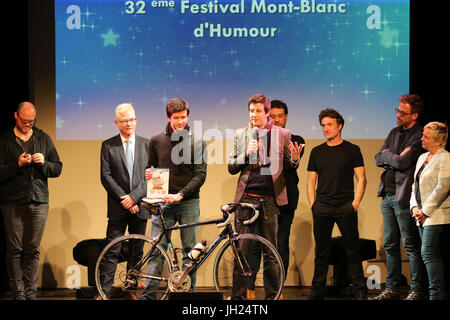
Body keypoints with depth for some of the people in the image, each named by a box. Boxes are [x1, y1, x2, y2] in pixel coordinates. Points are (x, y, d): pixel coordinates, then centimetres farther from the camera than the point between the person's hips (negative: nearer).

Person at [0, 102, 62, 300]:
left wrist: (44, 163, -6)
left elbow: (58, 169, 13)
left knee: (33, 250, 2)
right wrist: (17, 165, -14)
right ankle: (17, 292, 2)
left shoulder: (44, 139, 13)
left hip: (39, 202, 2)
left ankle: (30, 292, 5)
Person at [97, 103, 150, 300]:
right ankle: (104, 292, -5)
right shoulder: (108, 145, 4)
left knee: (137, 252, 7)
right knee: (112, 251, -6)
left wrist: (134, 197, -10)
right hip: (117, 208, -2)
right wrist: (124, 199, -10)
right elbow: (106, 177, -2)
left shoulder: (146, 144, 7)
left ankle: (131, 291, 15)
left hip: (139, 205, 2)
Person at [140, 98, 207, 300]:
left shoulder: (197, 143, 0)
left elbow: (200, 175, -6)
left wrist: (180, 195, -17)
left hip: (188, 202, -1)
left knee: (190, 250, 3)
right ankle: (149, 293, 1)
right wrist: (148, 174, -7)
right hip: (163, 202, 1)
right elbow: (150, 168, 17)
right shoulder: (156, 141, 7)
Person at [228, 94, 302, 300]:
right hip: (246, 198, 1)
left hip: (270, 198, -1)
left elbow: (289, 166, 11)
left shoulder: (282, 134, 6)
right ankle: (238, 295, 7)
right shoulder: (241, 134, 9)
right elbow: (231, 168, 9)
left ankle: (272, 295, 13)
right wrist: (246, 154, -9)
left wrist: (294, 159, -11)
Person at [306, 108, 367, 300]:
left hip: (346, 207, -3)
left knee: (352, 251, -2)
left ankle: (360, 290, 3)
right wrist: (313, 205, 4)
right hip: (322, 209, 3)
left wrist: (355, 203, -7)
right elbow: (311, 181, 15)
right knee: (321, 252, 5)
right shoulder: (316, 152, 13)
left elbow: (361, 179, 2)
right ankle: (318, 290, 10)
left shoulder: (352, 150, 5)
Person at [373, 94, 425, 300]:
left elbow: (402, 162, -19)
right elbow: (378, 159, 13)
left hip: (404, 197, -8)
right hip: (387, 195, 8)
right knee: (390, 245, 11)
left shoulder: (419, 136, -10)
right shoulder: (395, 133, 16)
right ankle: (392, 289, 17)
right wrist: (395, 157, -5)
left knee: (411, 245, -2)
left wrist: (387, 154, -1)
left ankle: (417, 290, 4)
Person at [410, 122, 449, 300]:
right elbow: (415, 185, 20)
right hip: (422, 215, 9)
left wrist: (426, 211, -14)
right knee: (431, 254, 9)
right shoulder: (422, 158, 18)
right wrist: (415, 207, 4)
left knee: (428, 253, -14)